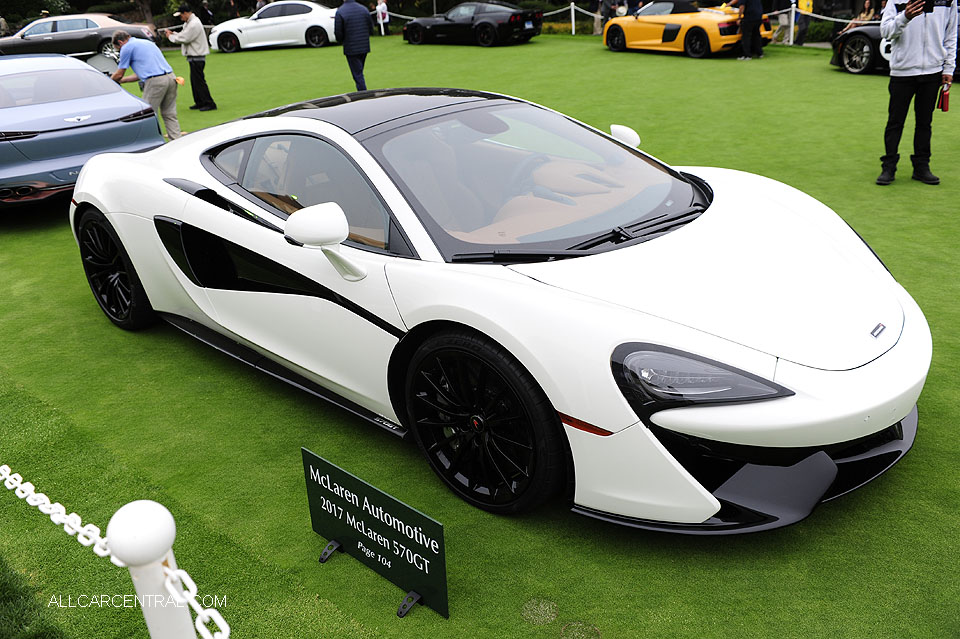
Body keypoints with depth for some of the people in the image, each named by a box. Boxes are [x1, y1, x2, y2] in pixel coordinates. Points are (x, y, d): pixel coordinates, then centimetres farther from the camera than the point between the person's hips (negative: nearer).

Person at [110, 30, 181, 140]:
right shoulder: (147, 42, 30)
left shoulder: (127, 47, 5)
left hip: (155, 81, -7)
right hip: (170, 77, 8)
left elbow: (119, 74, 11)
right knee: (169, 114, 11)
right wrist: (122, 80, 39)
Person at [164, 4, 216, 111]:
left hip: (197, 57, -10)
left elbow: (184, 39, -19)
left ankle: (209, 103, -8)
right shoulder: (189, 23, 15)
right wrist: (173, 33, 6)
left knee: (199, 80, -9)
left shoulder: (194, 24, -18)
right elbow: (184, 35, 20)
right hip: (194, 56, 10)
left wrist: (170, 36, -6)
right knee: (194, 80, 13)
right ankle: (199, 102, 19)